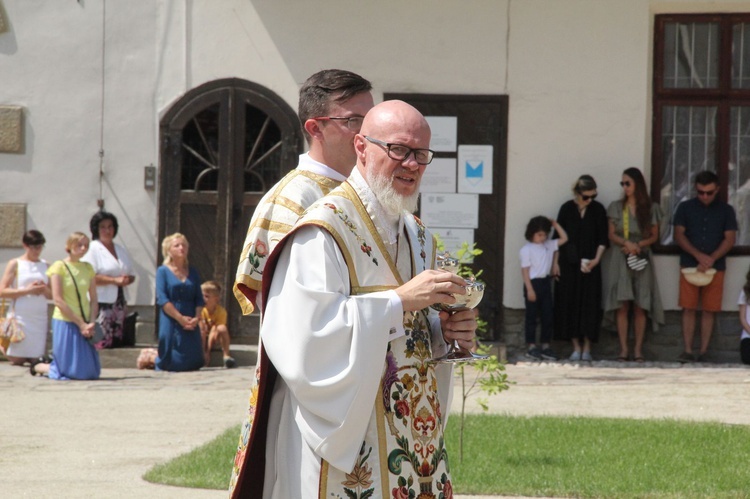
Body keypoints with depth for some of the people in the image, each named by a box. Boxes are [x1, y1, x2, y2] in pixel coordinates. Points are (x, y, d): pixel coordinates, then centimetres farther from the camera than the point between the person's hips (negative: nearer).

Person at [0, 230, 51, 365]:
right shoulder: (15, 264, 1)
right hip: (20, 317, -4)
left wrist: (44, 289, -8)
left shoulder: (45, 265, 12)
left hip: (40, 318, 4)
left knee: (37, 358, -1)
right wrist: (26, 290, -15)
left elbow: (51, 295, 14)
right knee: (17, 359, -2)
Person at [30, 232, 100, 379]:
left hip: (85, 325, 6)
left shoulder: (88, 268, 10)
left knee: (91, 372, 4)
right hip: (65, 323, -6)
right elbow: (58, 300, -12)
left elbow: (93, 299, 10)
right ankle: (36, 367, 20)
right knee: (71, 371, -7)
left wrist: (91, 323, -6)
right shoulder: (59, 266, -7)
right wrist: (80, 323, -13)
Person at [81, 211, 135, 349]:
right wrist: (115, 280, -17)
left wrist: (126, 280, -2)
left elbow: (130, 275, 23)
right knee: (101, 344, -14)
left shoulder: (121, 251, 18)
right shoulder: (92, 249, -5)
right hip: (100, 304, -7)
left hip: (118, 304, 7)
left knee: (116, 342, 4)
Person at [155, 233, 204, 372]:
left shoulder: (193, 273, 14)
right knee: (173, 364, -7)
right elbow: (162, 299, -9)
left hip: (190, 324, 4)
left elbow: (199, 299, 9)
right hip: (171, 323, -4)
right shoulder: (163, 271, 0)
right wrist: (180, 318, -16)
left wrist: (197, 318, -9)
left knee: (194, 363, 1)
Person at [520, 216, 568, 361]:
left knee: (548, 316, 6)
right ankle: (531, 347, 6)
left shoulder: (549, 245, 8)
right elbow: (525, 270, -10)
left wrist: (555, 224, 2)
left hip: (545, 282, 6)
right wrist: (529, 289, -15)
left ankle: (545, 346, 13)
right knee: (532, 316, 1)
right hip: (533, 283, -6)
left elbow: (564, 238, 12)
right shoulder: (527, 249, -9)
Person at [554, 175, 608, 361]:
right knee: (569, 303, -1)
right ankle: (576, 347, 4)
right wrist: (556, 263, 1)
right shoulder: (567, 208, 2)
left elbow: (603, 239, 3)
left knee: (589, 304, -4)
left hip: (590, 265, 0)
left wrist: (596, 259, -11)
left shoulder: (598, 209, 2)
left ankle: (587, 347, -1)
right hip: (569, 263, 0)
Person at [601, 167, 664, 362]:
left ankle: (638, 350, 0)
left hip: (641, 259, 0)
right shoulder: (616, 207, 6)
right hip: (620, 259, 0)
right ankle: (623, 349, -5)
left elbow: (654, 236, 8)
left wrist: (639, 245, -10)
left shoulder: (650, 208, 5)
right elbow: (611, 235, 5)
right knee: (622, 305, -6)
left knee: (640, 306, -3)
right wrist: (626, 243, -13)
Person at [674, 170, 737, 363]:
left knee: (709, 310, 0)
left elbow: (730, 239, 0)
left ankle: (703, 353, 2)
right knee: (688, 309, -5)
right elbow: (679, 235, 1)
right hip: (689, 265, 0)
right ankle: (688, 352, -5)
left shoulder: (726, 210, 6)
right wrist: (699, 256, -13)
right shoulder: (685, 208, 6)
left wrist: (711, 259, -14)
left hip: (715, 267, 0)